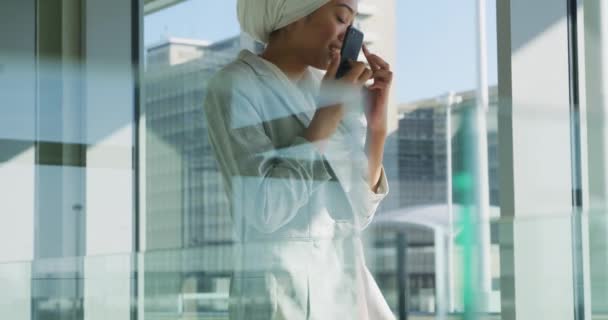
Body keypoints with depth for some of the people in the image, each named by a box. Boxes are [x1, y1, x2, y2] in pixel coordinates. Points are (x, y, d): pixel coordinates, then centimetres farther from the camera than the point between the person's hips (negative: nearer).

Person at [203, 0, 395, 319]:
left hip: (347, 292, 6)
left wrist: (377, 121, 0)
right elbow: (265, 209, -18)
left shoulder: (325, 90, 10)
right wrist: (326, 116, -14)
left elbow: (355, 214, 8)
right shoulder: (235, 87, -7)